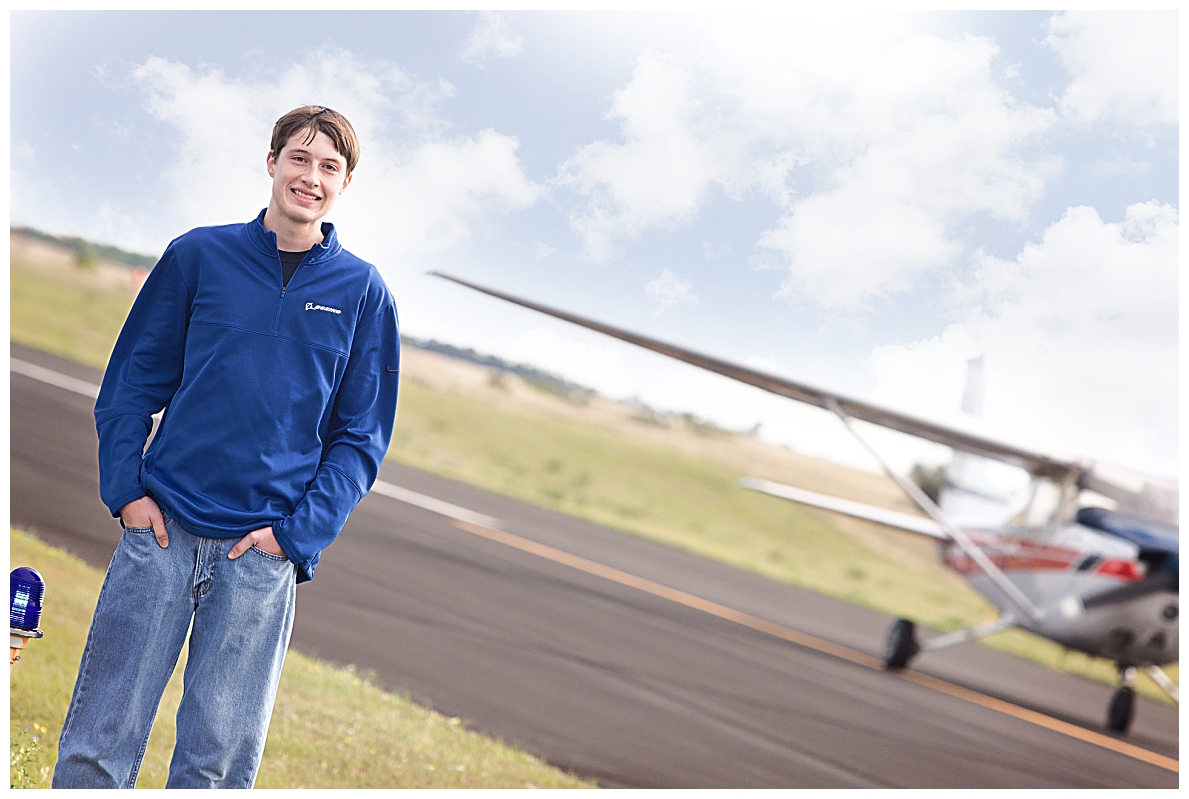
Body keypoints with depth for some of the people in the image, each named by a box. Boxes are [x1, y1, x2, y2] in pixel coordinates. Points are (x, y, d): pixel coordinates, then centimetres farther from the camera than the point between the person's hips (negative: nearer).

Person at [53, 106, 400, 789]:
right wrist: (127, 488, -4)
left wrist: (299, 530, -6)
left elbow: (362, 436, 6)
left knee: (219, 761, 4)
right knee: (96, 747, 1)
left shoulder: (363, 291, 6)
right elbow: (132, 378, 9)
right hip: (161, 528, 0)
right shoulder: (199, 254, 6)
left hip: (269, 552, 0)